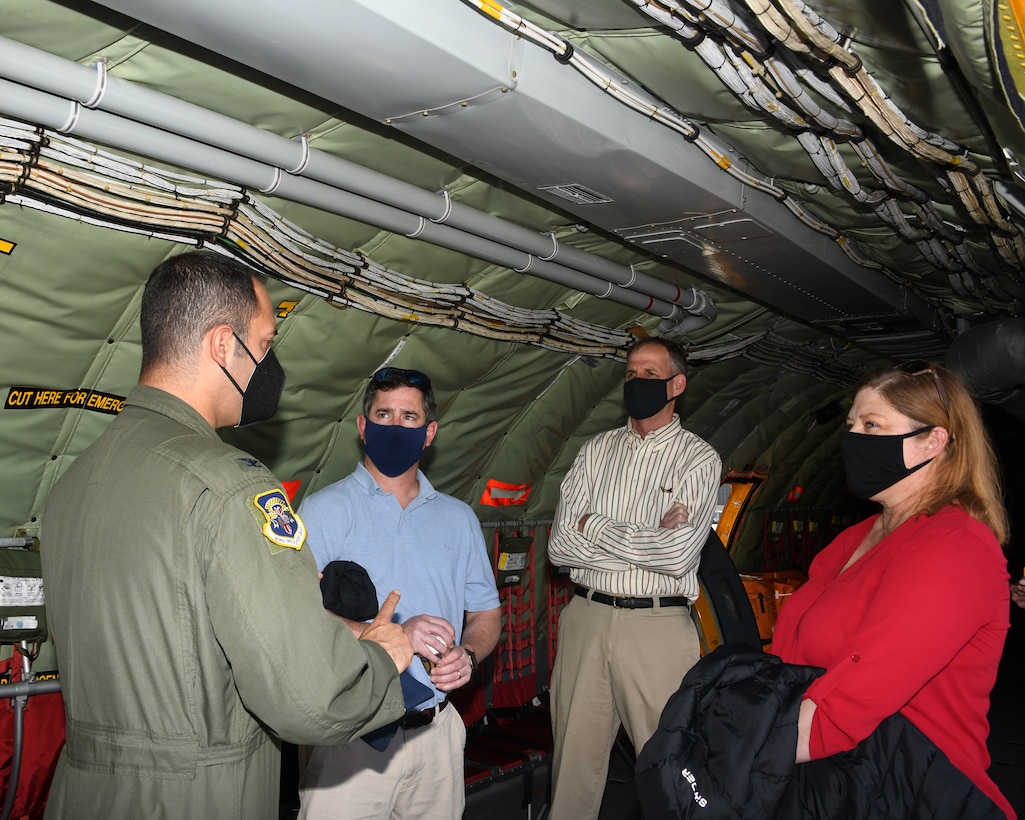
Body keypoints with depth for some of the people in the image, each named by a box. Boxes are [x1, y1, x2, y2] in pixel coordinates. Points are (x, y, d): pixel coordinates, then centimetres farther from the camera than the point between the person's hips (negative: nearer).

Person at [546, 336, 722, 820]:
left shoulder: (698, 459, 0)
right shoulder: (596, 452, 9)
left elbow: (677, 555, -15)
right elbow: (560, 546, -1)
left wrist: (594, 525, -7)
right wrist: (647, 542, -9)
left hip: (658, 626, -3)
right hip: (586, 617, 3)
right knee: (574, 762, 11)